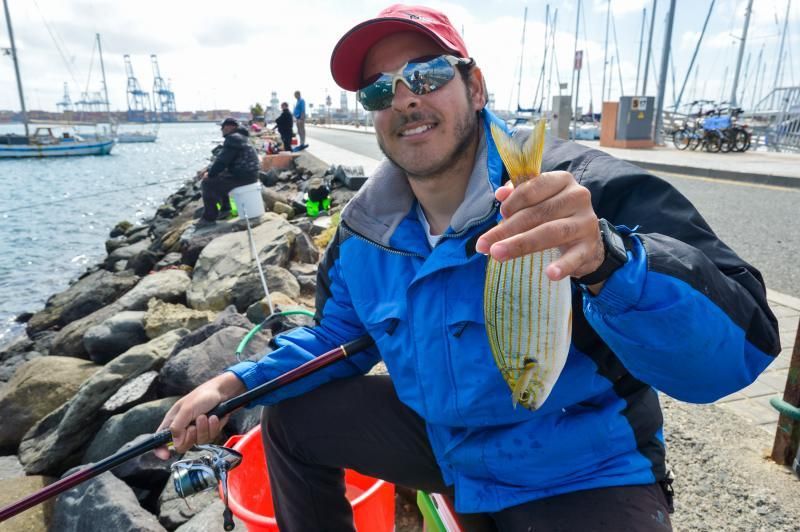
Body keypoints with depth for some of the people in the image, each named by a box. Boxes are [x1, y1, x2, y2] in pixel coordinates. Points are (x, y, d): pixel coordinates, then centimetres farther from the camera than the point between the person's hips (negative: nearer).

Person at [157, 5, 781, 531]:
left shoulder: (584, 191, -25)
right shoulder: (366, 228, -5)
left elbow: (738, 346, -31)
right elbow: (338, 335, 9)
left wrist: (609, 260, -51)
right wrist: (237, 383, -4)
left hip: (581, 477, -4)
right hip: (442, 438, 5)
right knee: (291, 418, 5)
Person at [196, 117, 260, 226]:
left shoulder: (233, 138, -16)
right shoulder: (237, 137, 19)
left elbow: (222, 161, -20)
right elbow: (220, 158, 22)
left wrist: (210, 175, -6)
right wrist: (208, 170, 11)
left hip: (243, 175, -11)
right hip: (246, 173, 11)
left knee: (207, 184, -8)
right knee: (217, 180, 26)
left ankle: (209, 218, 0)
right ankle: (225, 209, 28)